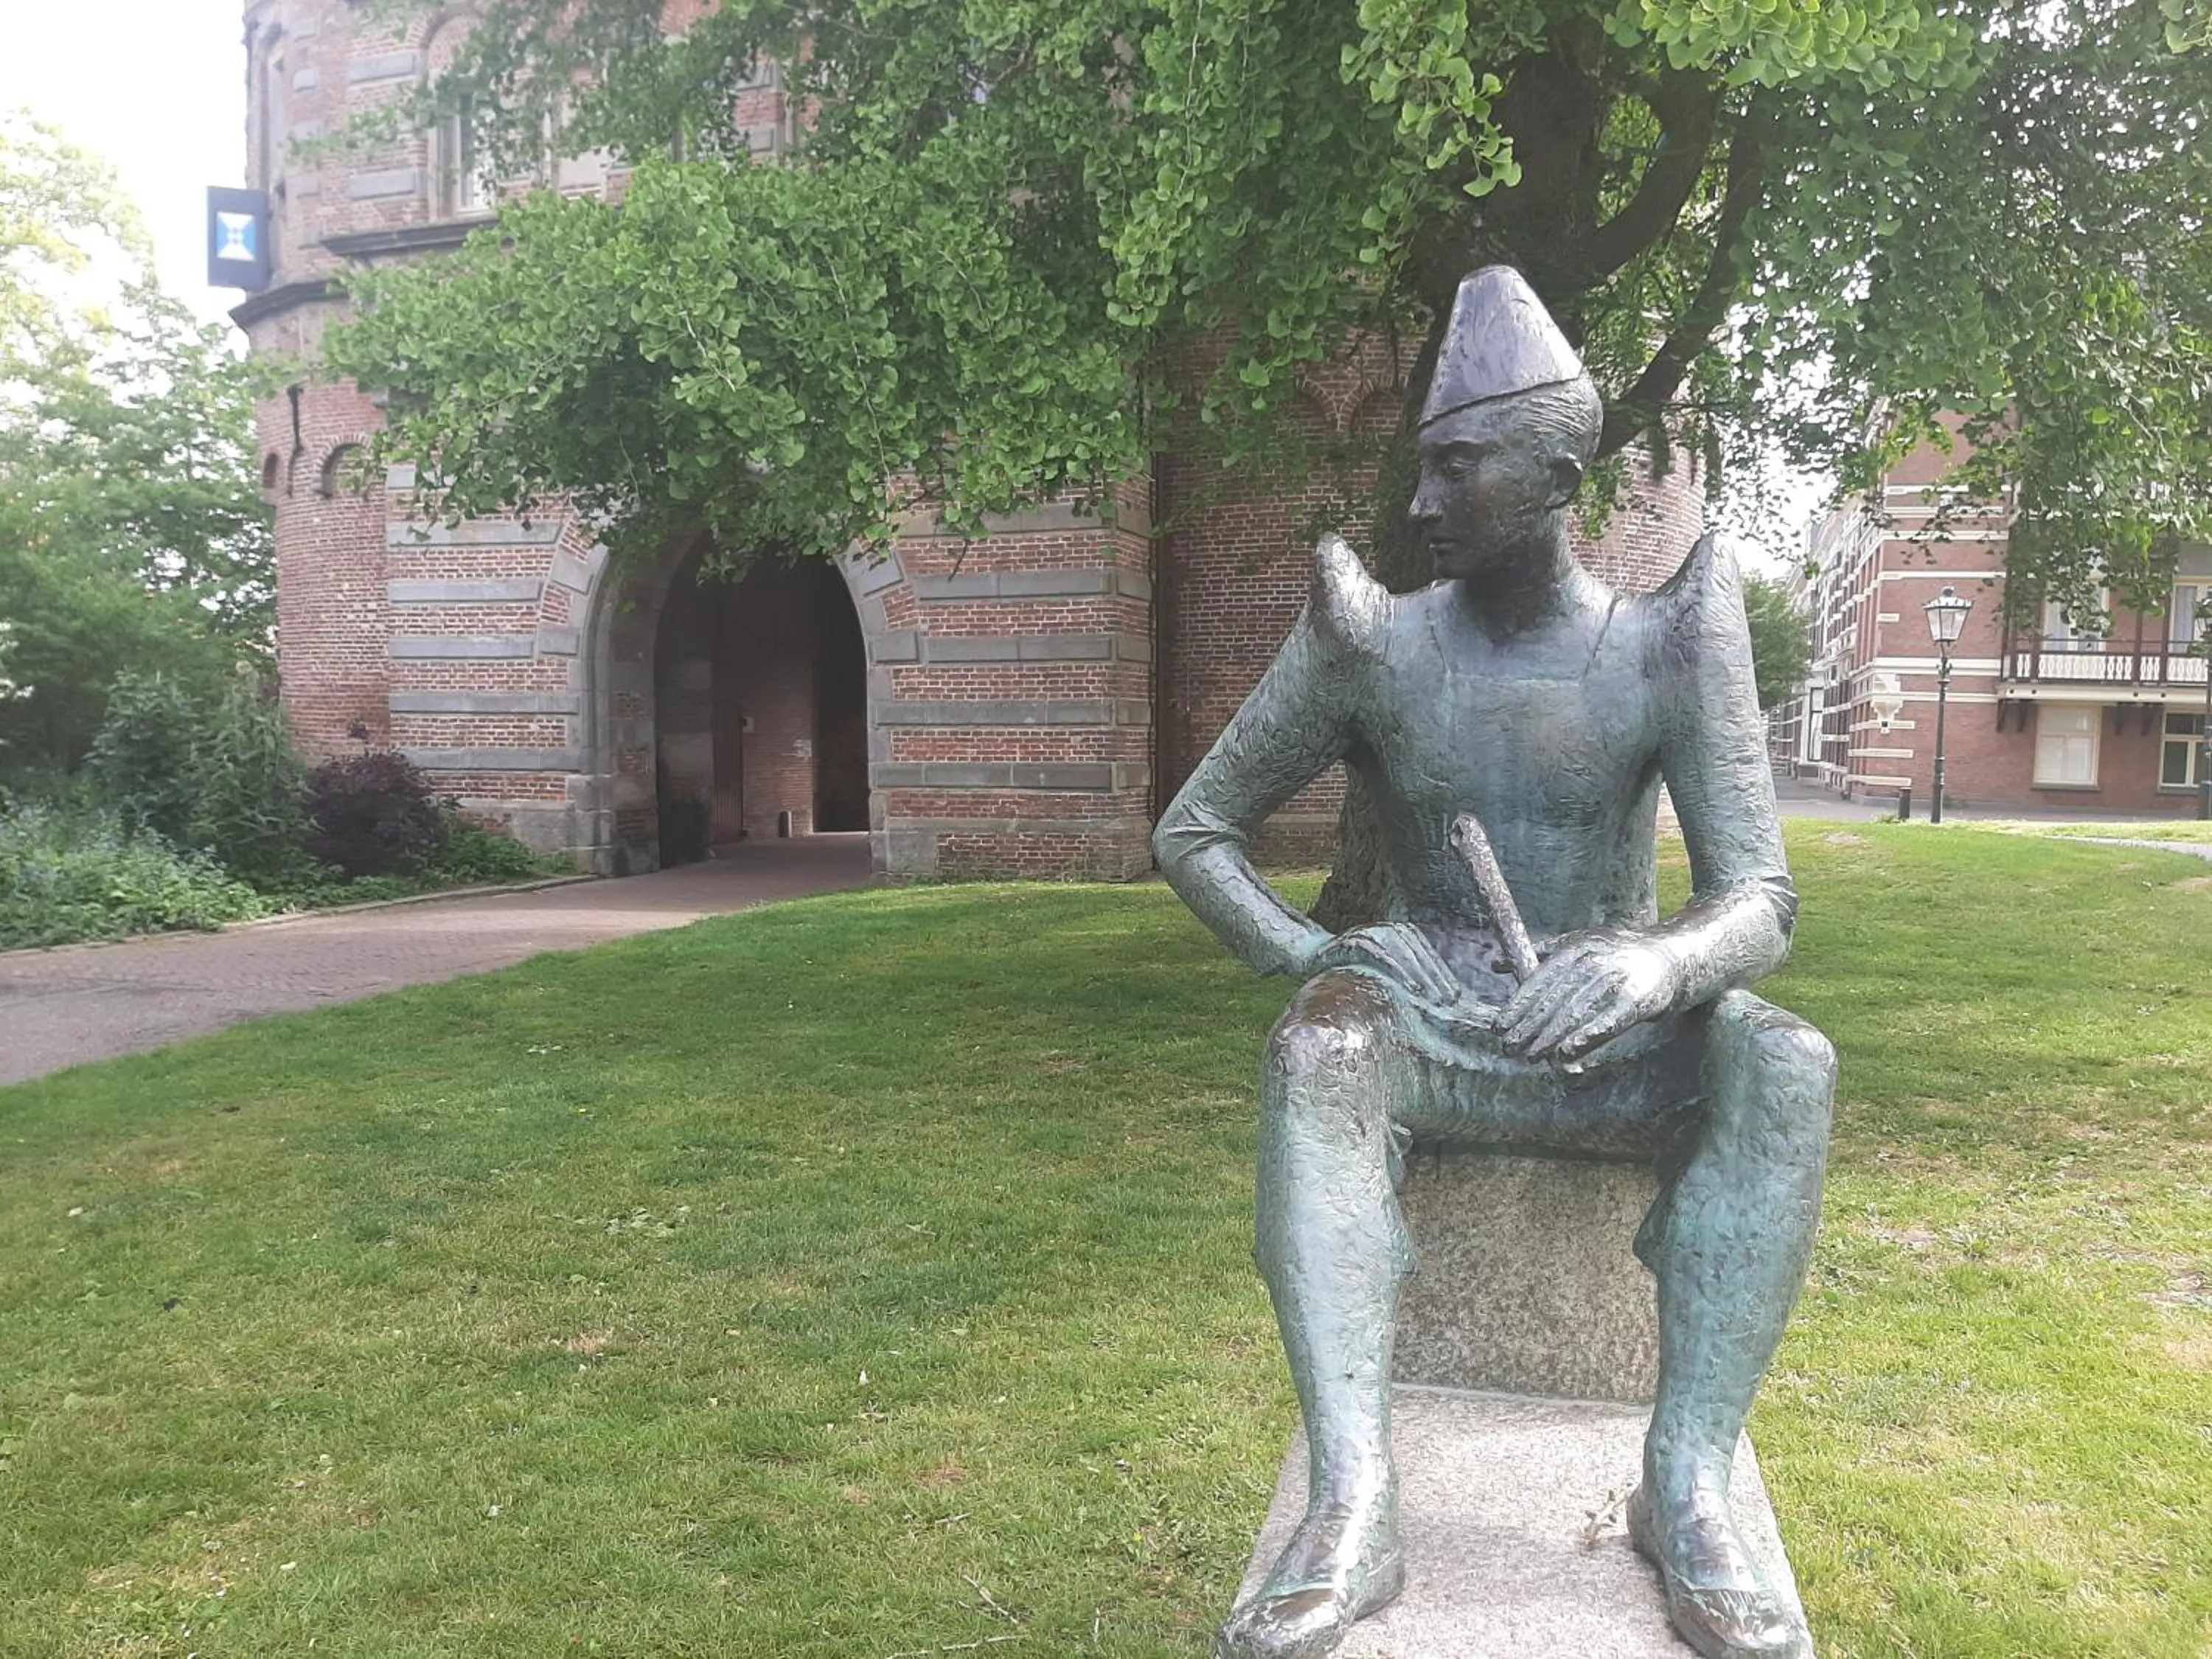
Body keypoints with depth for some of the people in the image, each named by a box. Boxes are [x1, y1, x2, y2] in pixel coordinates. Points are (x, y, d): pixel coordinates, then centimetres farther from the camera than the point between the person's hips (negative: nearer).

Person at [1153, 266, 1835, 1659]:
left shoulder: (1666, 645, -6)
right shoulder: (1371, 646, -4)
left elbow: (1761, 900, -13)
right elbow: (1194, 834, 1)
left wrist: (1652, 964, -37)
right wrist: (1320, 964, -17)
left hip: (1610, 1045, 1)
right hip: (1430, 1030, 0)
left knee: (1787, 1066, -31)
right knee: (1317, 1053, -35)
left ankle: (1689, 1482, -28)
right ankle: (1355, 1502, -42)